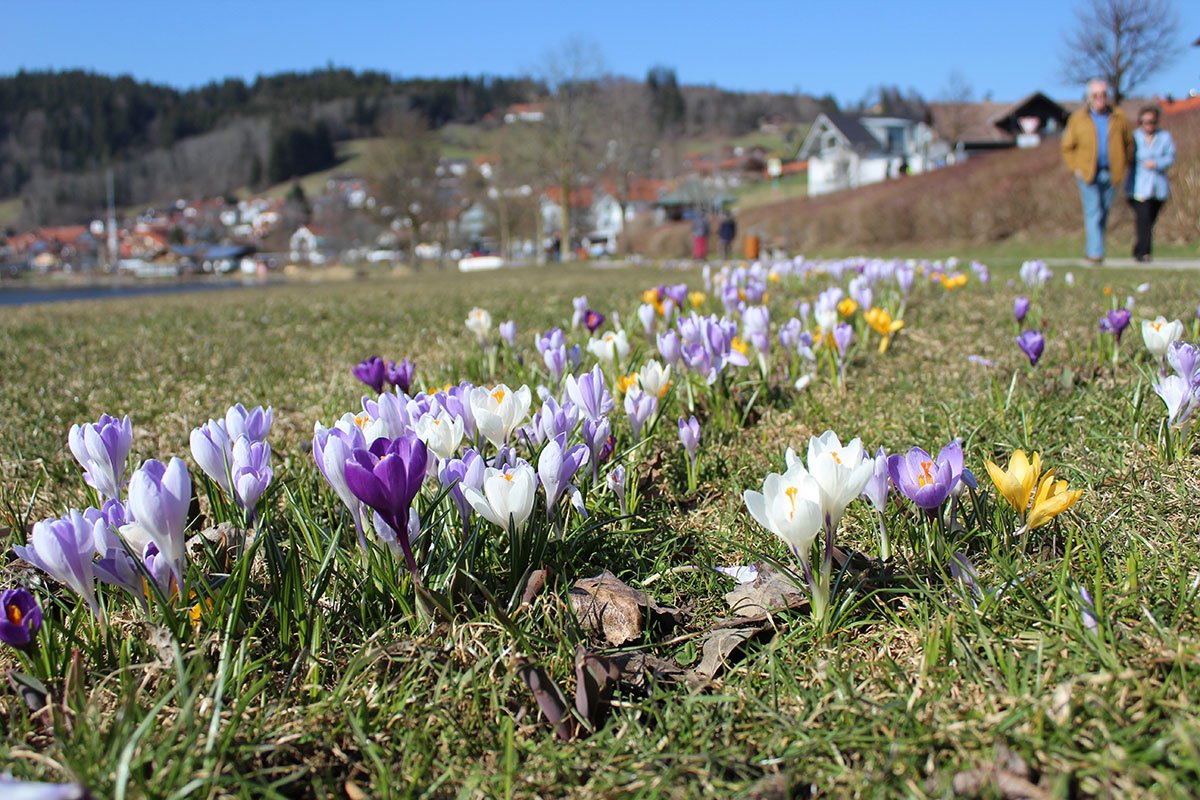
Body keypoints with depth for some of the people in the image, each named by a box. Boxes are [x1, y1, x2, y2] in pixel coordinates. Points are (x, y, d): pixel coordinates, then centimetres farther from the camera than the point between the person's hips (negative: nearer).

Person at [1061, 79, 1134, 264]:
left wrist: (1124, 165, 5)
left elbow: (1129, 143, 15)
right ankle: (1096, 252, -13)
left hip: (1110, 174, 2)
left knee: (1104, 212, 6)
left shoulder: (1119, 117, 7)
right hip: (1088, 173, -2)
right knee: (1093, 212, -10)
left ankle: (1093, 250, 18)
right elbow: (1068, 147, 9)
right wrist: (1076, 168, -1)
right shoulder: (1078, 118, 4)